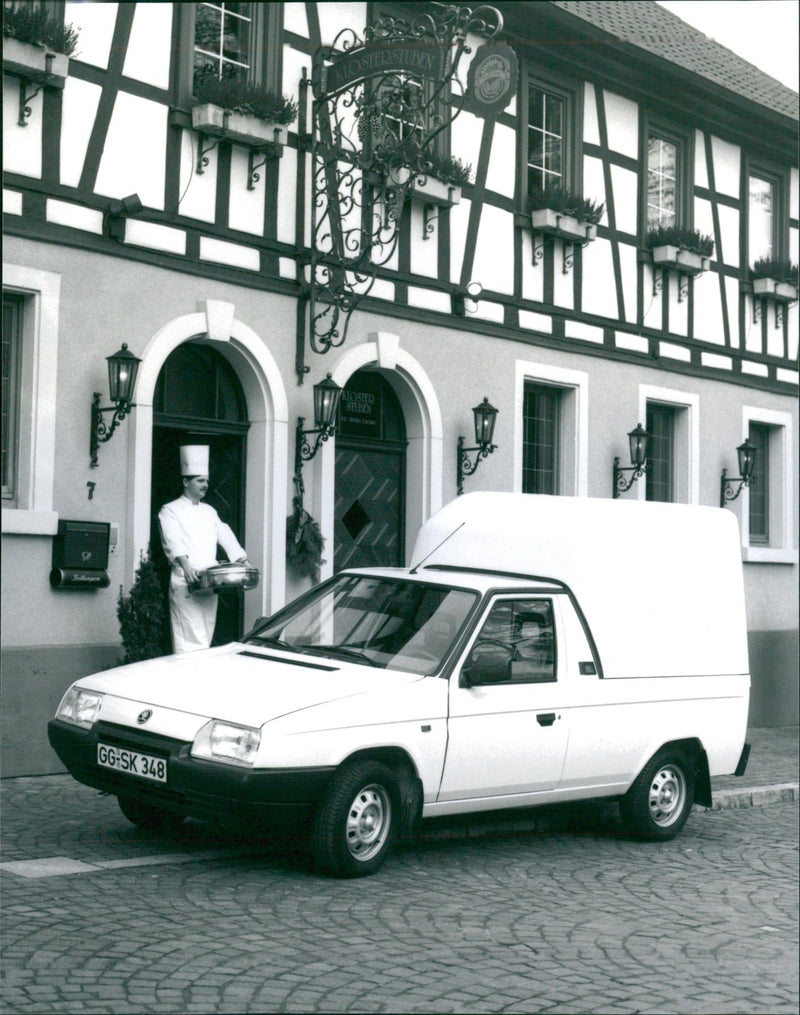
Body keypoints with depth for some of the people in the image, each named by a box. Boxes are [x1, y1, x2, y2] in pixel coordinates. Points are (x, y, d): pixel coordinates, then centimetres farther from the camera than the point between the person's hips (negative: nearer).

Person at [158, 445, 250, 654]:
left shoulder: (209, 512, 22)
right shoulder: (170, 511, 0)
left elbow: (226, 536, 16)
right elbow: (173, 541, -16)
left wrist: (243, 562, 2)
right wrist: (185, 564, -33)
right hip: (185, 582, -6)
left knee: (205, 639, 7)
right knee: (189, 640, -12)